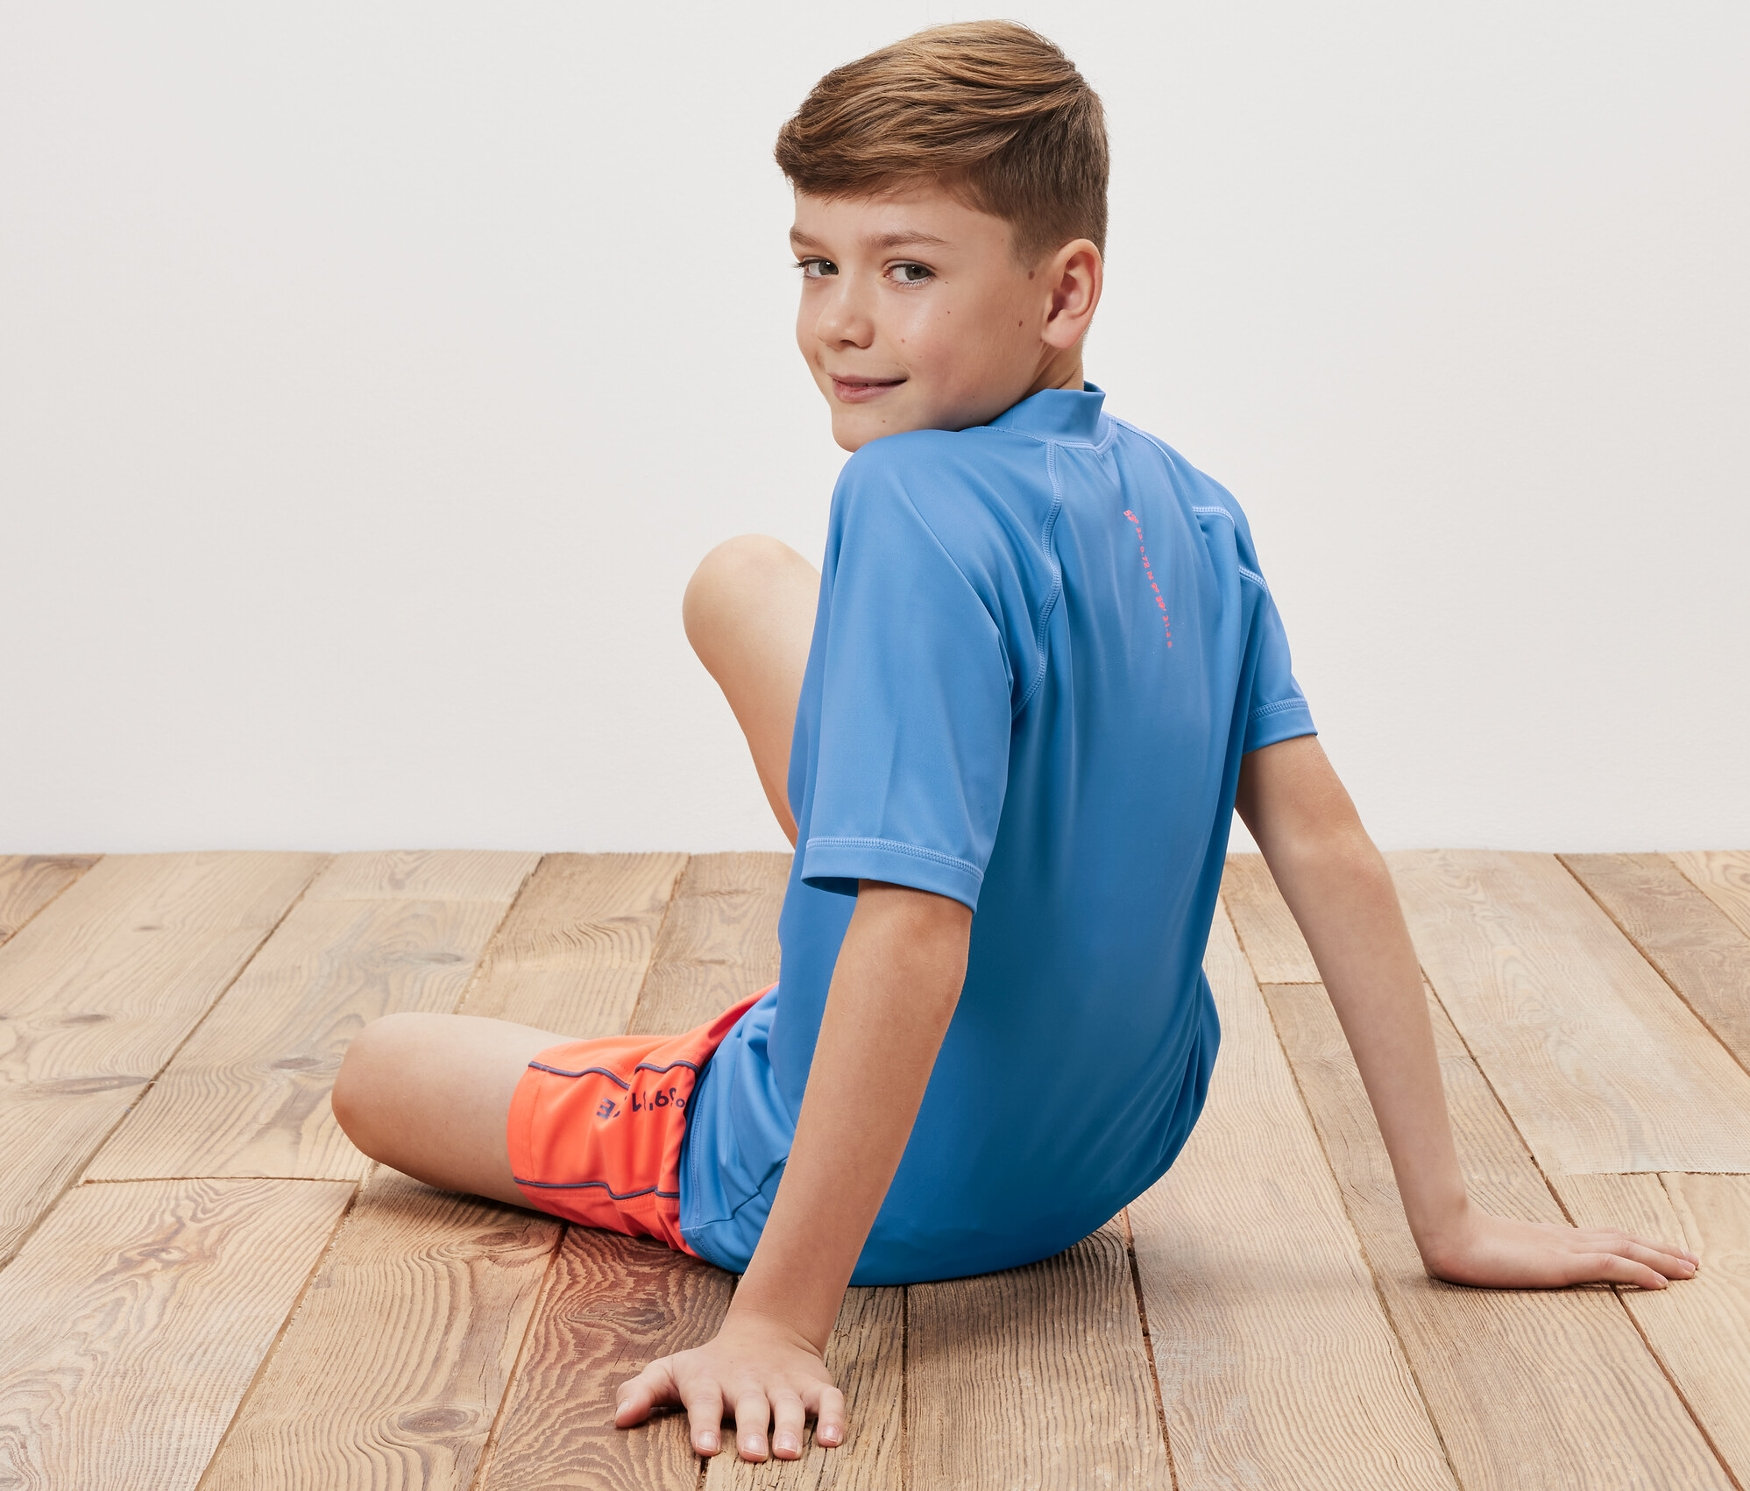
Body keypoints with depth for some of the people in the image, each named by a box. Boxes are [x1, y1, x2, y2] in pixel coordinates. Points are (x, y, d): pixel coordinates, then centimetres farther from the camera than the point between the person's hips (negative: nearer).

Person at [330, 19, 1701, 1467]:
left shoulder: (915, 506, -29)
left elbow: (914, 930, -35)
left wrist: (777, 1317, -32)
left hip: (914, 1193, -7)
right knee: (742, 581, 17)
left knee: (377, 1071, 12)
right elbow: (1324, 840, -7)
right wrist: (1448, 1216, -3)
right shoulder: (1184, 505, -7)